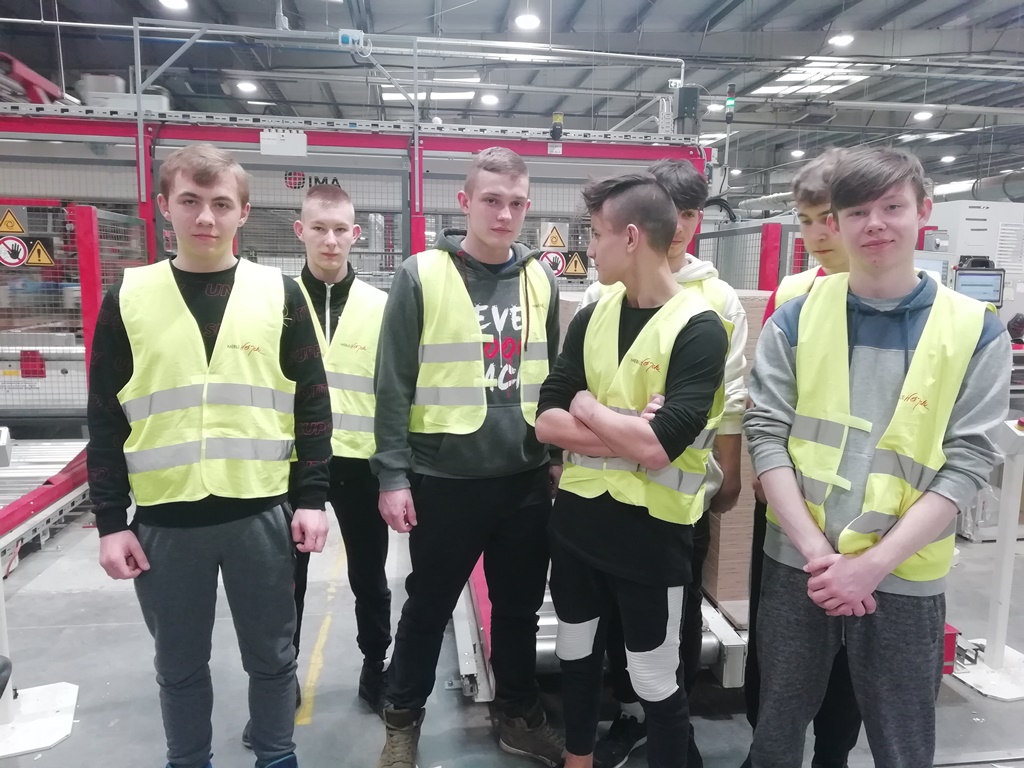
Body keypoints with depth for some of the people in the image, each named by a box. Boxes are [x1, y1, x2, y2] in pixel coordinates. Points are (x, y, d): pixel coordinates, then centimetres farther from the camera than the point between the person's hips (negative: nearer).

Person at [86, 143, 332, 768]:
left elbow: (312, 402, 1)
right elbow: (105, 418, 3)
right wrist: (111, 520, 0)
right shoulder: (128, 297, 1)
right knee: (180, 667, 17)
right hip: (164, 519, 1)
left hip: (261, 514, 0)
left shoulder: (280, 293, -1)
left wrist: (313, 497, -4)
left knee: (271, 656, 14)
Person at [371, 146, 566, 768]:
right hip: (445, 478, -4)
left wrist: (558, 454, 11)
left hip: (527, 478, 4)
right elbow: (395, 382, -8)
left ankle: (520, 715, 39)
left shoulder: (541, 281, 6)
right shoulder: (421, 276, -7)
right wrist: (393, 473, -11)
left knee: (520, 606, 17)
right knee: (429, 606, 13)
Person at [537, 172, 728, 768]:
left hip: (652, 528, -6)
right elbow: (547, 420, -3)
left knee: (656, 680, 11)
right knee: (576, 654, 23)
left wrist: (589, 410, -11)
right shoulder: (592, 317, 3)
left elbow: (660, 444, -26)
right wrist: (625, 434, -17)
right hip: (578, 515, 6)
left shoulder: (699, 328, -16)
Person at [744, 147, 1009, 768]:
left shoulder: (976, 330, -3)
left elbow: (967, 463, -8)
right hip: (796, 565, 1)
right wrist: (815, 550, -14)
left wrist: (873, 563, -16)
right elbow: (767, 432, -6)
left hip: (904, 578, 0)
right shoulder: (796, 319, -1)